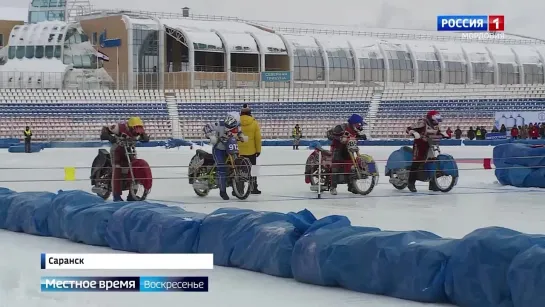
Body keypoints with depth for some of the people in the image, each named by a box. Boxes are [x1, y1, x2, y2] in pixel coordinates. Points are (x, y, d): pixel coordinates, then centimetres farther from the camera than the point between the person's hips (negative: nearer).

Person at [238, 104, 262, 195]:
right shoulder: (254, 123, -6)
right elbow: (258, 138, -5)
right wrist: (258, 150, 5)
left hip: (239, 151, 0)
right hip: (251, 151, 0)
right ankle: (254, 188, 16)